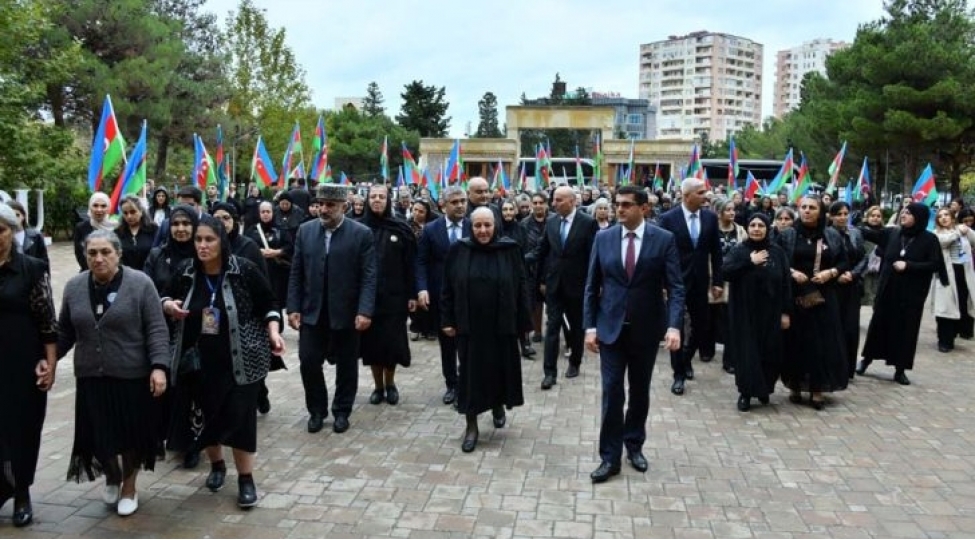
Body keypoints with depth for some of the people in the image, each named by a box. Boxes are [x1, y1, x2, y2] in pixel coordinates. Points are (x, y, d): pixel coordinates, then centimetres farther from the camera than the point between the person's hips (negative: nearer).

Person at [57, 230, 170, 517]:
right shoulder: (74, 287, 4)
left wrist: (159, 366, -18)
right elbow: (65, 331, 13)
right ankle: (112, 476, 38)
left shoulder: (140, 283, -9)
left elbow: (157, 329, -11)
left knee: (131, 433, 7)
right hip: (91, 376, 3)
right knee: (98, 434, 8)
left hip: (133, 375, -3)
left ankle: (129, 487, 30)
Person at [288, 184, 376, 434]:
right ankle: (317, 410, 23)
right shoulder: (305, 231, 4)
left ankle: (342, 411, 27)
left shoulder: (361, 233, -7)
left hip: (346, 313, -2)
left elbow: (368, 277, -10)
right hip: (312, 311, 2)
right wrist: (293, 307, -1)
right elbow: (296, 273, 5)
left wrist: (365, 311, -18)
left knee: (346, 365, 9)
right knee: (309, 362, 3)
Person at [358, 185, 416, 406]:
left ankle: (390, 384, 23)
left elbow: (410, 264, 0)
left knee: (392, 342, 3)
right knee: (372, 342, 7)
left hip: (394, 296, -1)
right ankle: (378, 386, 21)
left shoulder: (401, 228, -1)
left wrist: (412, 294, -4)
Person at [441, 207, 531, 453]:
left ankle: (498, 405, 41)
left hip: (501, 324, 0)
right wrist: (447, 320, -1)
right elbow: (447, 288, 2)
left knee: (500, 368, 13)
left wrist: (523, 322, -4)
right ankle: (471, 425, 15)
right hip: (469, 324, 0)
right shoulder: (458, 250, -4)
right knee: (471, 372, 4)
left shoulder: (510, 249, -6)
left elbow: (520, 287, -3)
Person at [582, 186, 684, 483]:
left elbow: (676, 287, -8)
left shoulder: (664, 239, -5)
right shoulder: (603, 238, 0)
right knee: (612, 392, -1)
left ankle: (634, 445, 31)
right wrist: (590, 326, -3)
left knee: (640, 391, 13)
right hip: (611, 327, 0)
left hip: (646, 329, 0)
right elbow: (592, 286, 3)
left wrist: (673, 326, -20)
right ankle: (610, 457, 7)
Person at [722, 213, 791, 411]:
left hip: (770, 312, 2)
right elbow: (725, 271, -17)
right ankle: (745, 392, 10)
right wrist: (750, 261, -21)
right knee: (746, 351, -1)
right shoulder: (739, 250, -1)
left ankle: (764, 389, 27)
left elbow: (785, 283, 3)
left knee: (769, 352, 7)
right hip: (744, 312, -2)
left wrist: (786, 312, -2)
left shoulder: (777, 252, 4)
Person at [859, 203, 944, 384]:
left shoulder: (929, 239, -7)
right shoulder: (892, 233, 1)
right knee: (879, 323, 8)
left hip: (912, 293, -2)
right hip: (888, 289, 2)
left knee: (906, 329, 4)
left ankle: (900, 369, 15)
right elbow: (870, 234, 6)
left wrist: (908, 265, -18)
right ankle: (866, 359, 23)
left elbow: (935, 265, -10)